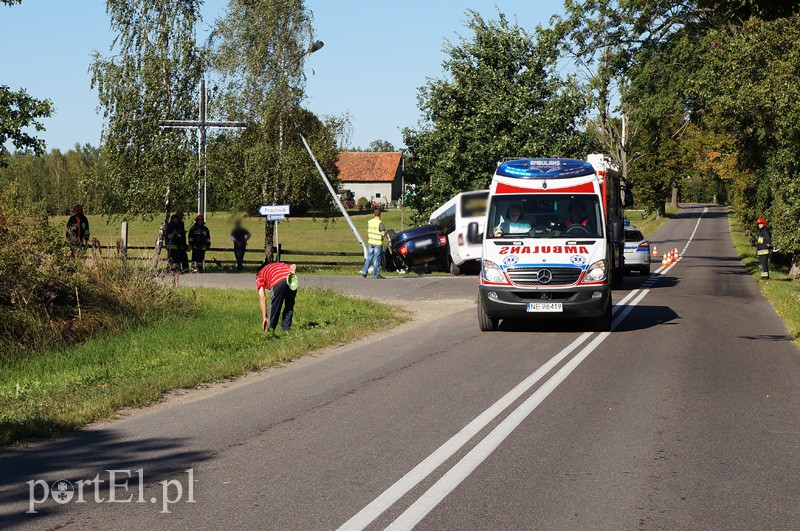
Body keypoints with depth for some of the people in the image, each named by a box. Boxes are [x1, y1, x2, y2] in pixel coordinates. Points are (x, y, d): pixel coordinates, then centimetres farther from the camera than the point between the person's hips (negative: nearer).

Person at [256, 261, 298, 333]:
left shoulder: (260, 275, 29)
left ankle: (270, 329, 22)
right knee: (289, 307, 21)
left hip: (278, 282, -3)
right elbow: (293, 266, 21)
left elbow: (262, 297, 19)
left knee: (274, 307, 16)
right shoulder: (280, 264, 42)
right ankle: (285, 329, 23)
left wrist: (265, 318, 18)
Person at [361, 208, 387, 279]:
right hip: (378, 243, -6)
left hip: (370, 242, 6)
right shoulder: (380, 223, -16)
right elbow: (383, 234, -21)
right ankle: (376, 274, 6)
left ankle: (364, 272, 13)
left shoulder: (369, 222, 4)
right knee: (376, 259, 1)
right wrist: (385, 233, 1)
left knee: (368, 258, 14)